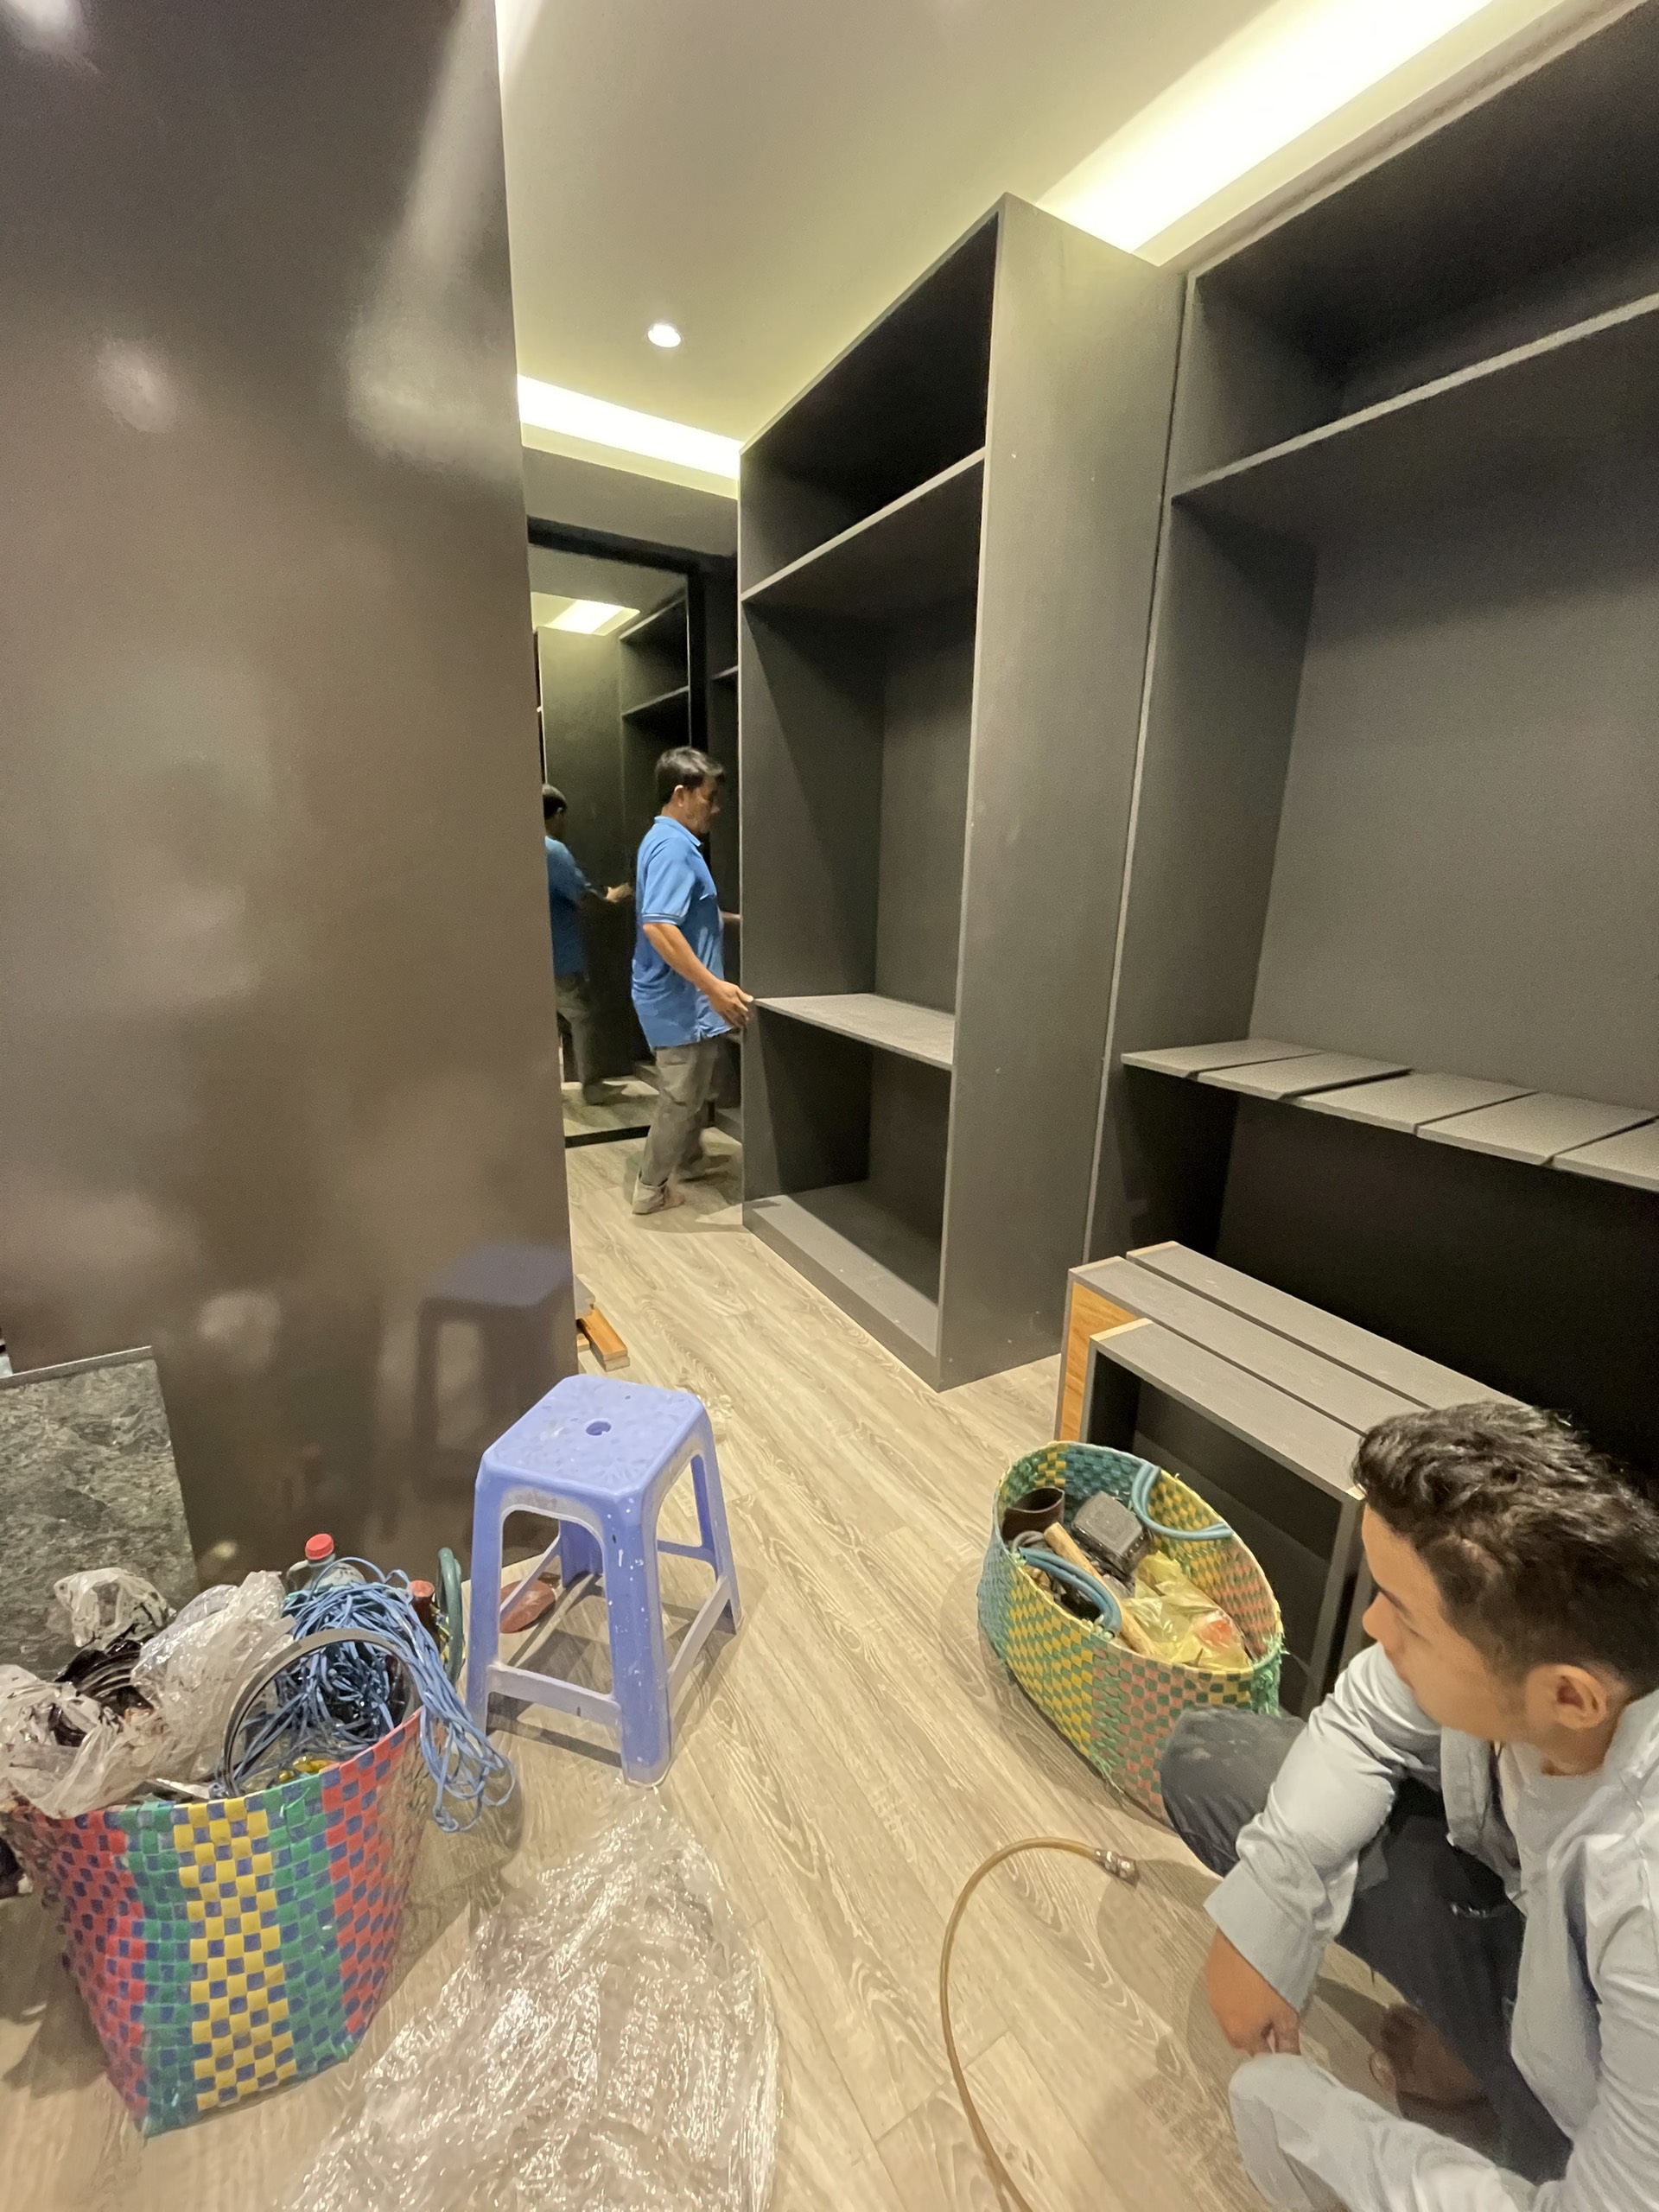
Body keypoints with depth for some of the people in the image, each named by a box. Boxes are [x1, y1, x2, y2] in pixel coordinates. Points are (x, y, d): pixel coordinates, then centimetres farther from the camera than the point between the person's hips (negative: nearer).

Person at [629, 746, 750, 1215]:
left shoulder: (671, 841, 13)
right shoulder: (672, 845, -20)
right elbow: (659, 926, -32)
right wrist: (715, 988, -34)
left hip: (685, 998, 10)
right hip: (678, 1000, -10)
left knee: (696, 1087, 24)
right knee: (681, 1096, 2)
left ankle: (690, 1159, 42)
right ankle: (650, 1189, 16)